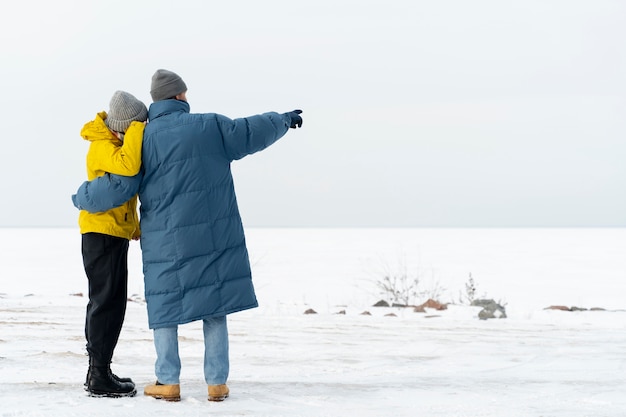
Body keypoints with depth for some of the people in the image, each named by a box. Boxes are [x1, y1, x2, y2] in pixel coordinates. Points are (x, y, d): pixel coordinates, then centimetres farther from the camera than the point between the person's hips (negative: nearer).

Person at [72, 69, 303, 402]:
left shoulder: (143, 140, -3)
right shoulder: (209, 126, 0)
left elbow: (117, 187, -7)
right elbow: (252, 132, 9)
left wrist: (82, 197, 11)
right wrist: (285, 120, 28)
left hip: (167, 242, -1)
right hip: (215, 237, 1)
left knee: (164, 306, 10)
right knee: (215, 308, 8)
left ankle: (168, 382, 7)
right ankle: (217, 382, 7)